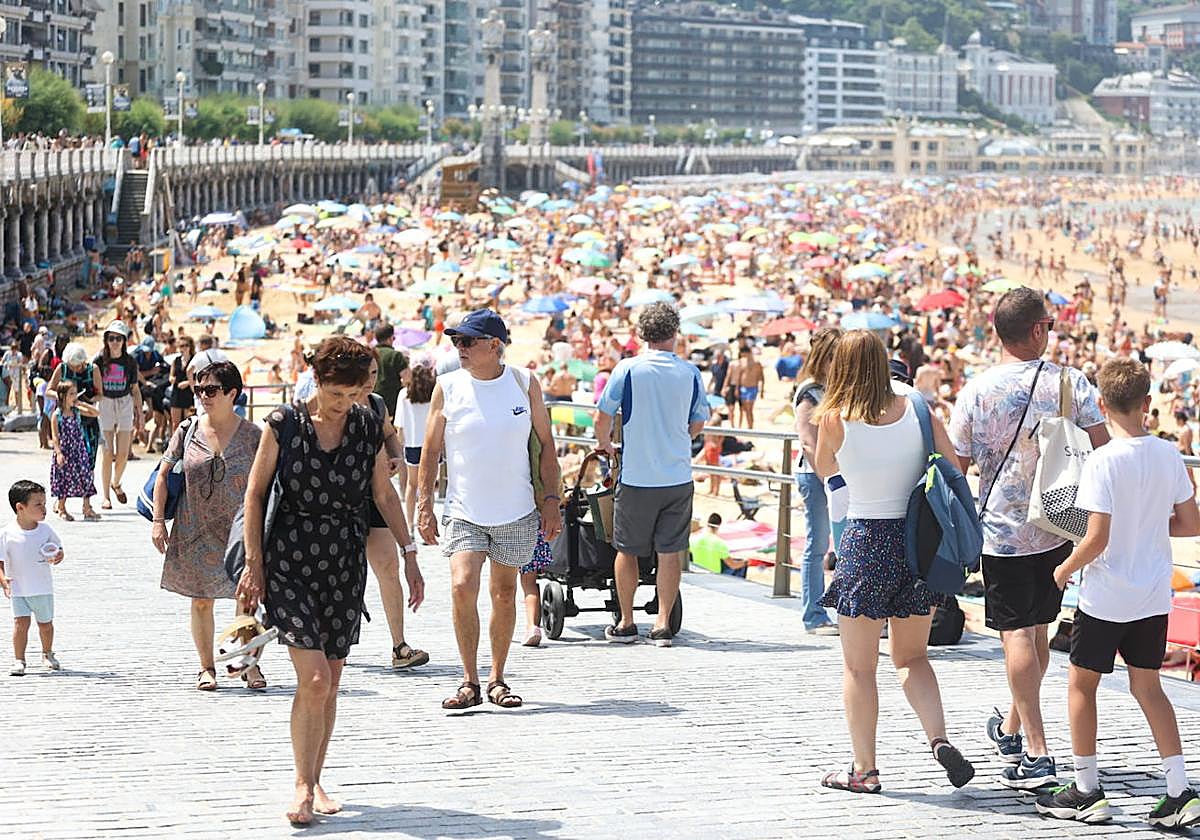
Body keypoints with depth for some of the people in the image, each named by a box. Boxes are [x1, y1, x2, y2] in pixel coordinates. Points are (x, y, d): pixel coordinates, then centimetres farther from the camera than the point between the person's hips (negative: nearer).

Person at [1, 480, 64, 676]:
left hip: (43, 588, 3)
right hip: (19, 590, -3)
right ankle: (19, 660, -4)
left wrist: (57, 556, -14)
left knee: (45, 623, 14)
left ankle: (47, 654, 37)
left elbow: (58, 548, 9)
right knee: (21, 622, -13)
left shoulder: (45, 530, -4)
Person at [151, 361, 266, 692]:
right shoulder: (188, 432, 1)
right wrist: (158, 520, -3)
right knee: (201, 600, 7)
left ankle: (250, 664, 11)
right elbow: (163, 475, 5)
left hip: (240, 530, -1)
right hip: (196, 531, 1)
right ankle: (206, 668, 18)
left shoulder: (251, 435, -2)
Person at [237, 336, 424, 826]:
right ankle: (302, 786, -5)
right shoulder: (284, 424, -5)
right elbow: (255, 493, 1)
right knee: (314, 679, -14)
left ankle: (314, 783, 20)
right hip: (290, 558, -3)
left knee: (329, 682, 7)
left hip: (346, 560, 3)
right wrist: (254, 562, -3)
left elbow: (385, 496, 13)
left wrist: (410, 557, 11)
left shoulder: (368, 428, 4)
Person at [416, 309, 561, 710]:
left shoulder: (525, 384, 1)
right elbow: (430, 450, 4)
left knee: (504, 594, 8)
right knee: (463, 587, -17)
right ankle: (470, 682, -7)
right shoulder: (448, 387, -1)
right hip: (464, 512, -1)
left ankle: (497, 679, 21)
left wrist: (550, 499, 2)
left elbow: (546, 444, 8)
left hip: (516, 512, 1)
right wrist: (424, 505, -3)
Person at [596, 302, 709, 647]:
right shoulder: (690, 373, 1)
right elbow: (697, 424, 11)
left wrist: (604, 443, 18)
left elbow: (603, 416, -3)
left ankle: (626, 624, 16)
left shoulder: (628, 369, -6)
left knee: (626, 550, 11)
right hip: (678, 476, 2)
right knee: (671, 551, 7)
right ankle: (663, 625, 5)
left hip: (636, 476, -2)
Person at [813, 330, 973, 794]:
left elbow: (823, 468, 9)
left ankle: (864, 769, 13)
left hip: (866, 541, -3)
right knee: (912, 656, 18)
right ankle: (939, 738, -3)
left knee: (859, 666, 10)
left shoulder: (834, 420, -10)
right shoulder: (916, 409, -4)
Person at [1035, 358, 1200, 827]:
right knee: (1147, 687, 13)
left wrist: (1065, 569, -4)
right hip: (1154, 595, 5)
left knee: (1082, 683, 11)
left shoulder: (1103, 461, -18)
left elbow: (1097, 537, -21)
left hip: (1106, 597, -5)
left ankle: (1087, 791, 14)